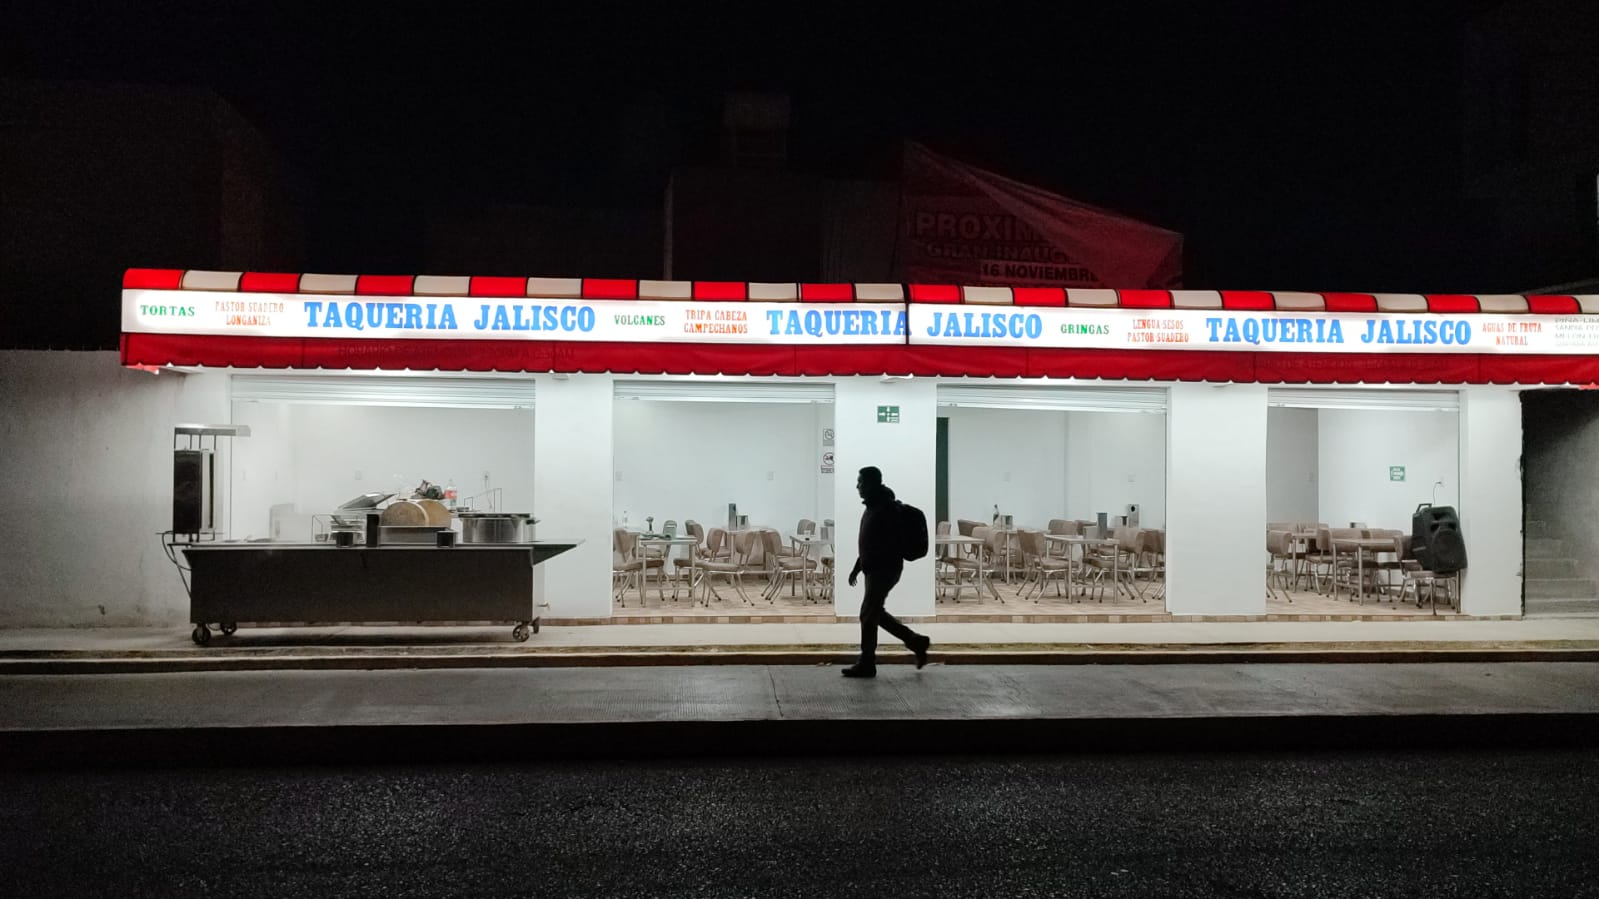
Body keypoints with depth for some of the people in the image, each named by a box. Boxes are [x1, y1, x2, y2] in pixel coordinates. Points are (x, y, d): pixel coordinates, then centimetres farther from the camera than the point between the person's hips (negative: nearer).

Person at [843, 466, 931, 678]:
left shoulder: (886, 509, -18)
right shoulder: (872, 507, 14)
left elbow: (890, 544, -23)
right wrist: (857, 567, 19)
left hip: (884, 570, -10)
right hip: (875, 570, 10)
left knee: (868, 615, -4)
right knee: (875, 613, 15)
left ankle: (867, 664, 6)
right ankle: (916, 641, 23)